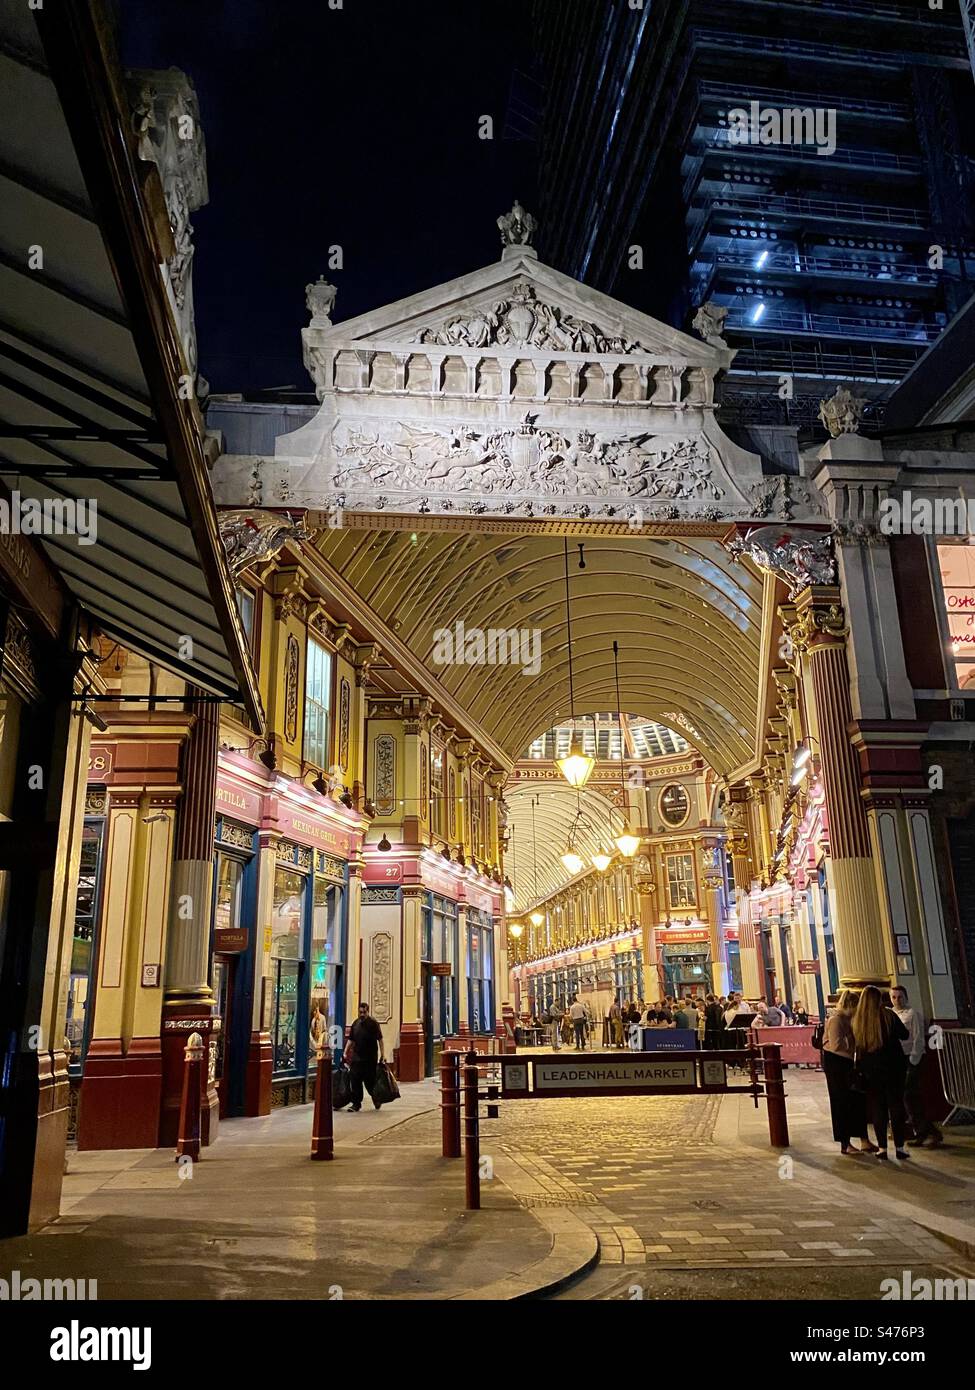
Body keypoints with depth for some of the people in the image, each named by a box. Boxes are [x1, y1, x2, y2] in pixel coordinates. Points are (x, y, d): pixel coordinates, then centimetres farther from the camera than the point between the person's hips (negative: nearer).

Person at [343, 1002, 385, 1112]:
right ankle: (356, 1103, 10)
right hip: (356, 1057, 4)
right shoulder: (355, 1024, 7)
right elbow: (350, 1040, 13)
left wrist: (383, 1054, -11)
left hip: (370, 1058, -4)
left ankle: (377, 1099, 28)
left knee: (370, 1081, 3)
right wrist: (345, 1053, 7)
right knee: (355, 1081, 0)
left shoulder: (373, 1023, -7)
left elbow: (380, 1039, -7)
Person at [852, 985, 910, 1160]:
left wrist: (859, 1068, 8)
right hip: (892, 1067, -1)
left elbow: (856, 1046, 0)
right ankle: (899, 1147, 9)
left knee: (877, 1108, 8)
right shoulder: (889, 1016, -11)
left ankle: (882, 1148, 9)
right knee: (896, 1105, 8)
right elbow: (905, 1035, 0)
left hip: (870, 1070, 2)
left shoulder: (857, 1020, -4)